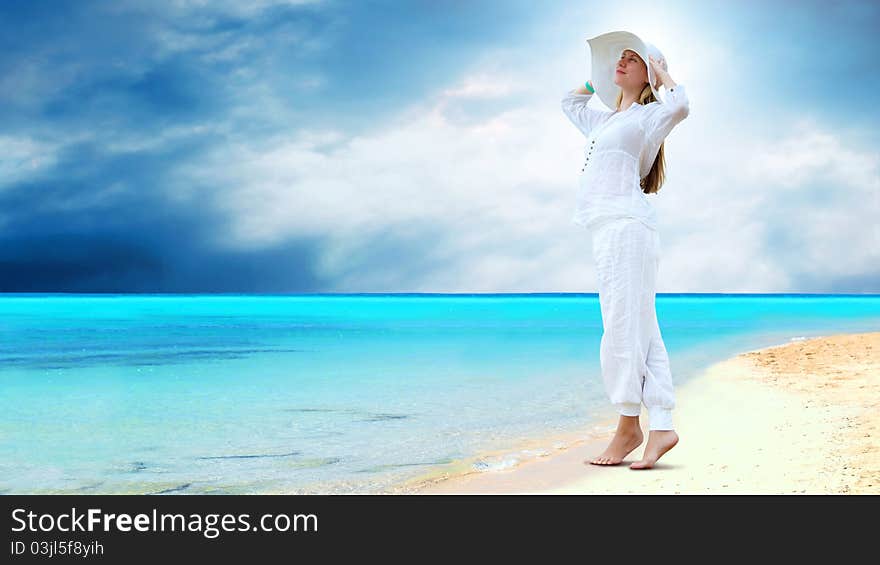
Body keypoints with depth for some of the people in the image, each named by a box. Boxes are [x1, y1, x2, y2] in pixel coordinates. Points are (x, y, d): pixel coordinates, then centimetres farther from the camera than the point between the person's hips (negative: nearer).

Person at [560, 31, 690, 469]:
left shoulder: (648, 114, 5)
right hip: (608, 229, 9)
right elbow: (570, 103, 49)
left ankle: (629, 425, -8)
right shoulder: (605, 120, 29)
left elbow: (680, 105, -18)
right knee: (642, 332, 1)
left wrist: (661, 73, -2)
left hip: (625, 224, -9)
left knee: (623, 328, -12)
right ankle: (661, 427, -3)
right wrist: (599, 74, 38)